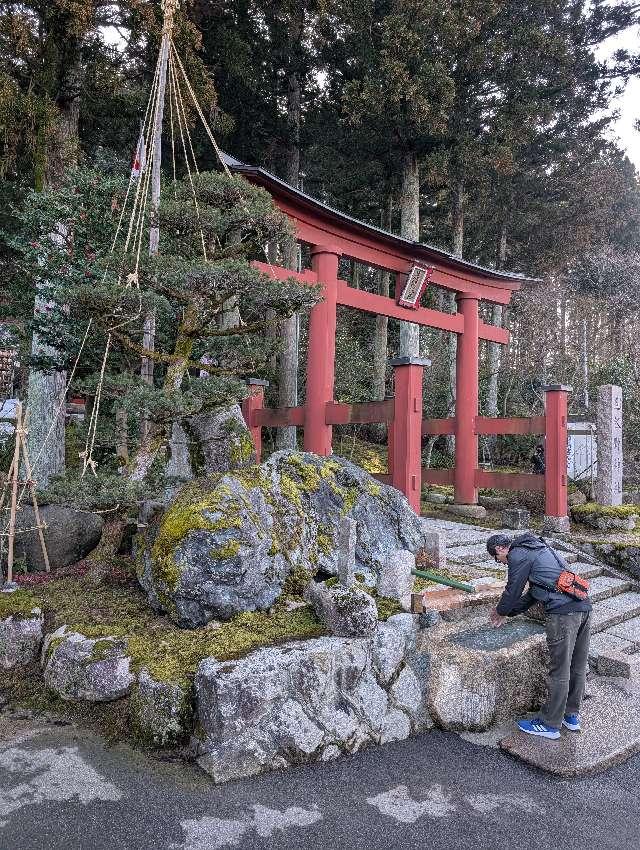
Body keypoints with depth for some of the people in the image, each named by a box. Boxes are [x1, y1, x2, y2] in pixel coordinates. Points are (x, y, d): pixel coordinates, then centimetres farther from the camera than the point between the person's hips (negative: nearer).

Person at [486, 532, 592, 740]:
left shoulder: (518, 555, -3)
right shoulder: (537, 549, 26)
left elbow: (513, 591, 1)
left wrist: (500, 611, 21)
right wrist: (508, 612, 33)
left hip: (563, 612, -10)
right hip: (583, 607, 10)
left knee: (559, 672, 0)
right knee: (578, 667, 18)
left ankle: (550, 725, 11)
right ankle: (572, 716, 32)